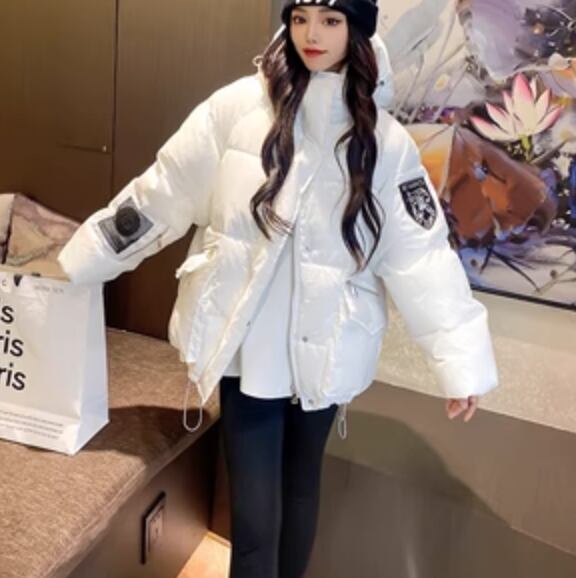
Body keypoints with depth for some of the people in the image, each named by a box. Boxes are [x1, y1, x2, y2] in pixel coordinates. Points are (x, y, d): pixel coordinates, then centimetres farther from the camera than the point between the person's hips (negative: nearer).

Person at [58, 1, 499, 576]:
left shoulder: (385, 140, -2)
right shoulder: (240, 107, -6)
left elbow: (421, 251, -2)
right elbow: (162, 194, -1)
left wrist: (460, 360, -6)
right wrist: (76, 262, 4)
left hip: (323, 349, 2)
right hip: (247, 342, -1)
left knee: (301, 487, 20)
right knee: (254, 513, 2)